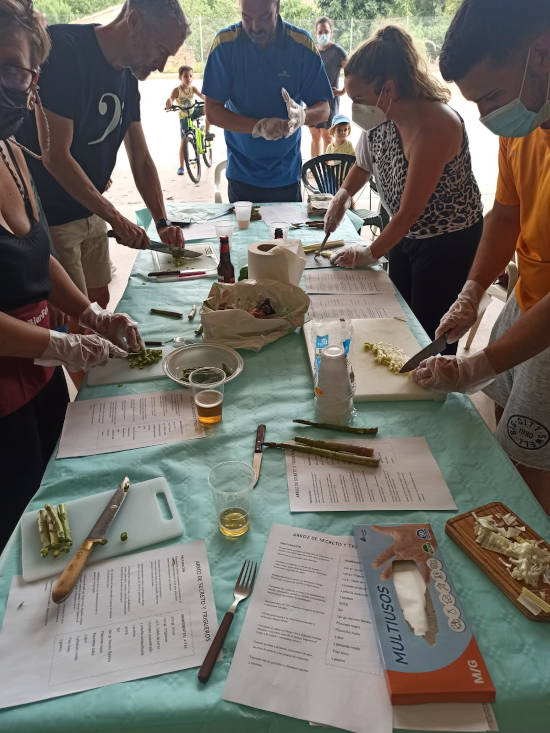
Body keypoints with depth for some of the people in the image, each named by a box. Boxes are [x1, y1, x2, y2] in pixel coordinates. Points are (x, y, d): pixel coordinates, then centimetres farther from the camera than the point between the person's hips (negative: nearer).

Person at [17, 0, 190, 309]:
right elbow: (55, 157, -23)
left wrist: (162, 223, -2)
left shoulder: (128, 77, 7)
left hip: (91, 213, 8)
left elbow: (141, 160, 9)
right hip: (50, 218, -8)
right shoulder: (65, 49, -18)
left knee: (99, 301, 13)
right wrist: (116, 218, -20)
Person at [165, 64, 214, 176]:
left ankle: (207, 132, -6)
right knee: (184, 140, -6)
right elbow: (171, 98, -30)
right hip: (183, 117, -3)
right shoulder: (177, 90, -16)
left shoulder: (193, 88, -8)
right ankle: (181, 166, 2)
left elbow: (200, 95, -22)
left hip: (193, 112, 3)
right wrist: (169, 102, -54)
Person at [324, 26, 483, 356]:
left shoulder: (435, 126, -30)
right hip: (405, 232, 8)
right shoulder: (383, 116, -7)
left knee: (429, 336, 3)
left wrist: (371, 253, -13)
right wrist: (344, 193, -5)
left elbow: (410, 210, -25)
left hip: (449, 242, -8)